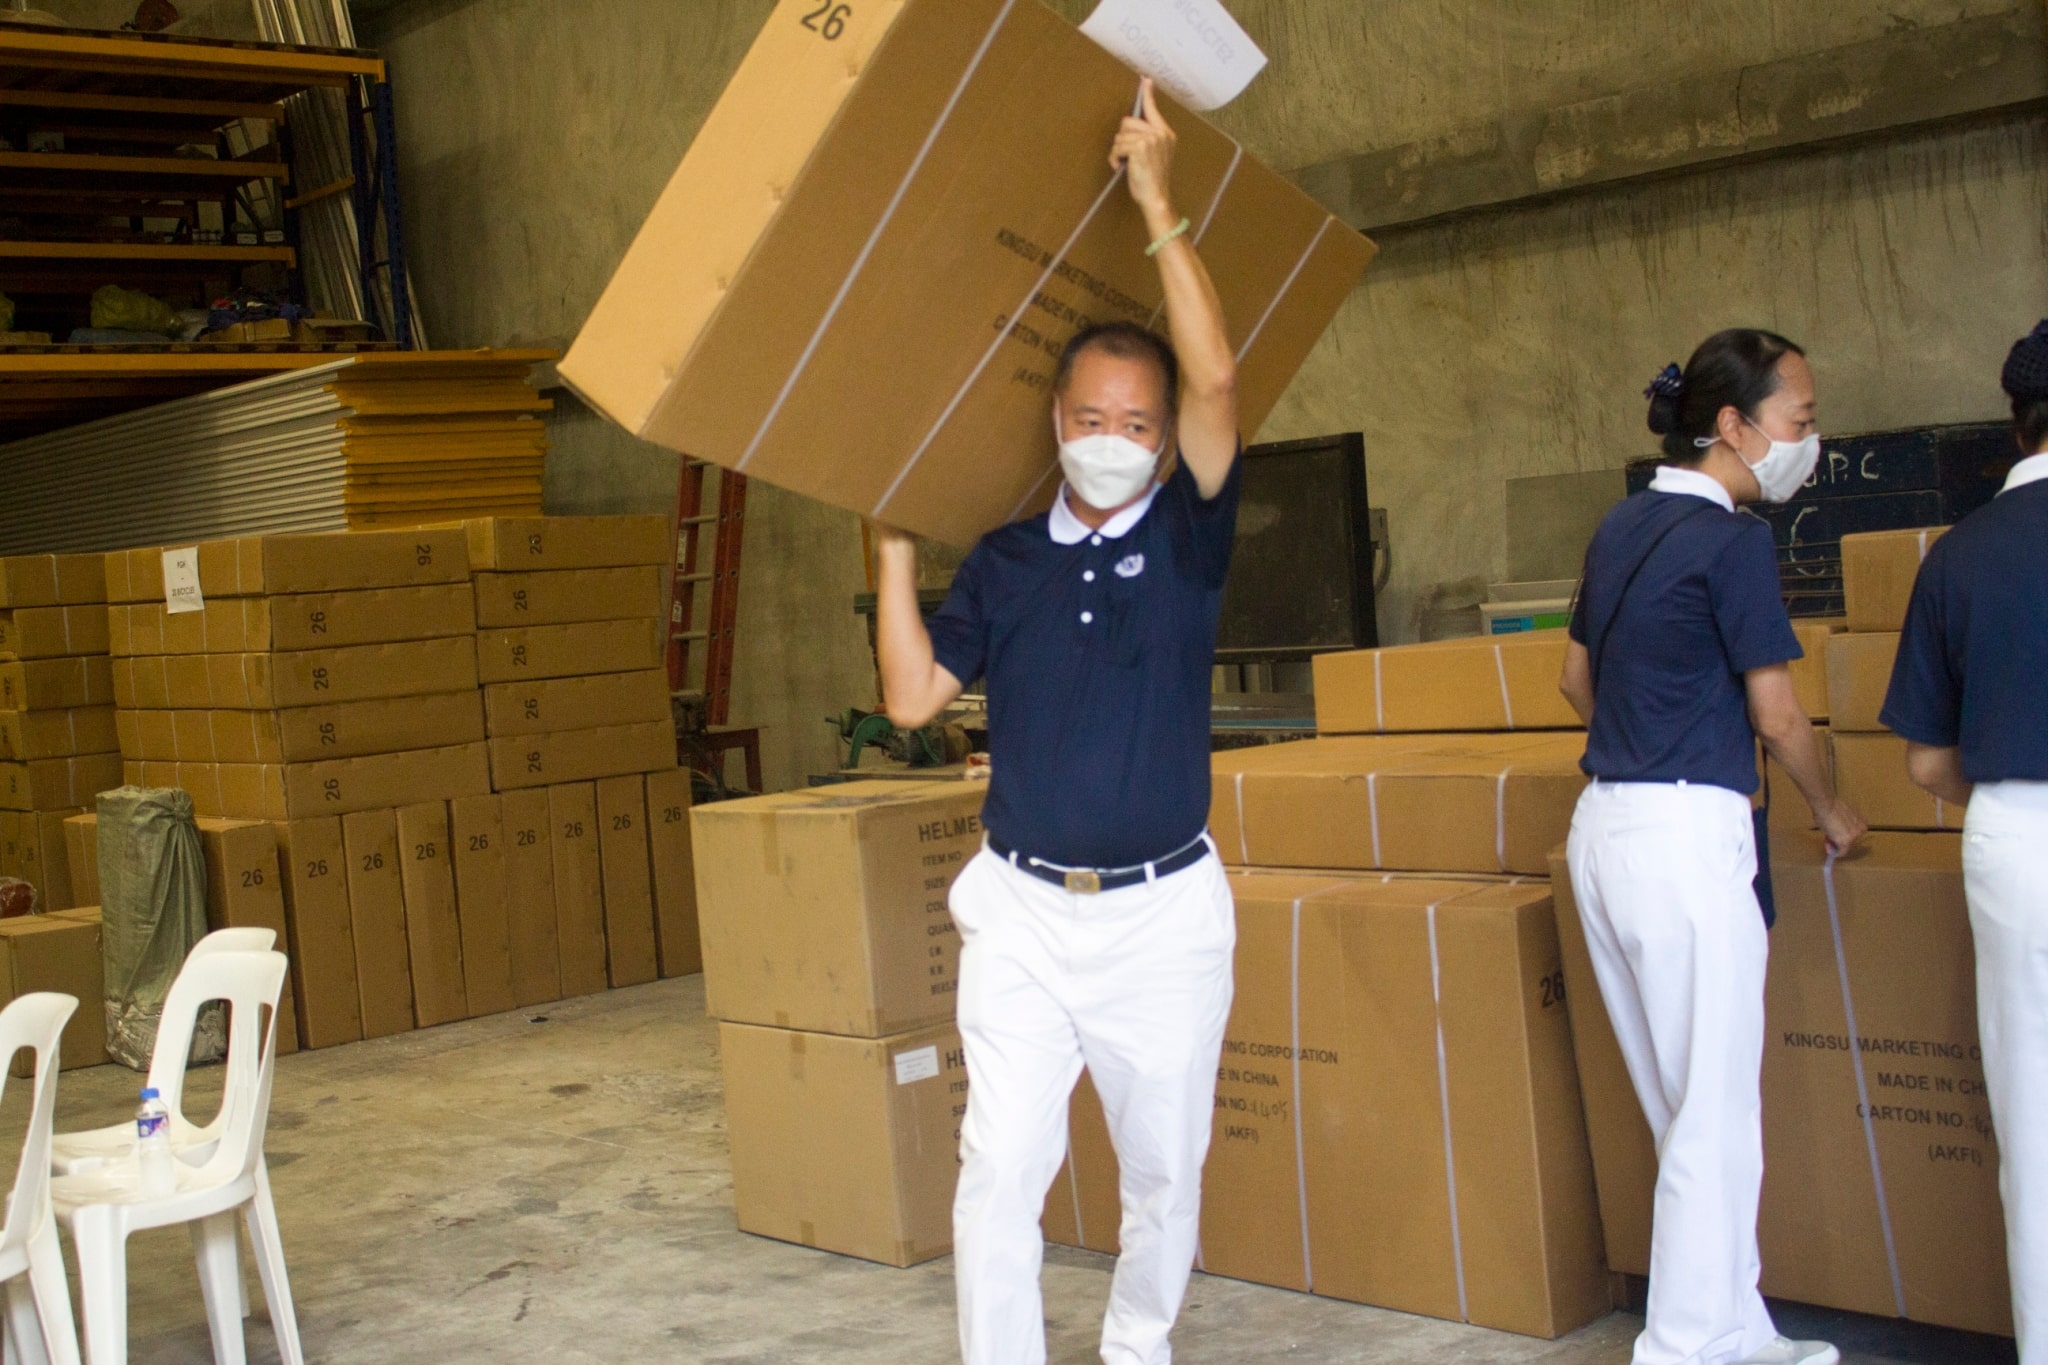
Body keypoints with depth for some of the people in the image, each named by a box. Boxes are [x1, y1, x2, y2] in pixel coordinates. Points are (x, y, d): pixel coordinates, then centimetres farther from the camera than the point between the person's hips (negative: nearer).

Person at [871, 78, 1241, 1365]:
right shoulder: (1004, 561, 5)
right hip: (1024, 913, 1)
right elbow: (913, 695, 2)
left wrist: (1159, 203, -16)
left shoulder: (1187, 536, -2)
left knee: (1166, 1171, 12)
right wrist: (894, 544, 1)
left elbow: (1216, 376, -17)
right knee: (1000, 1167, -7)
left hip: (1164, 912, -1)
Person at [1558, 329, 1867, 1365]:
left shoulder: (1621, 529, 12)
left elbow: (1577, 681, 21)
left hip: (1604, 828, 9)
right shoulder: (1732, 539, -12)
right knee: (1716, 1120, 0)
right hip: (1687, 840, -9)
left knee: (1686, 1111, 15)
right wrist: (1830, 812, 9)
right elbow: (1776, 715, -8)